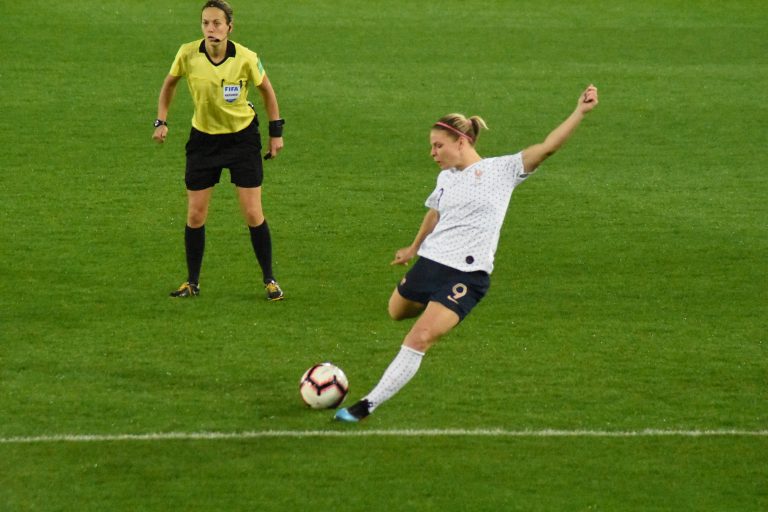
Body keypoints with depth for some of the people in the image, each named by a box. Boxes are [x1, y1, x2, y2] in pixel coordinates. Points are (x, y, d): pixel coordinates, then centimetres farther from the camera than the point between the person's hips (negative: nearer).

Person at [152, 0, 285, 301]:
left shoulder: (246, 59, -19)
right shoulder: (188, 54, -16)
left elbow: (266, 90, 0)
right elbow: (170, 84, 5)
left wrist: (276, 131, 1)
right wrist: (161, 121, -1)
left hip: (243, 138, -2)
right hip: (203, 138, 2)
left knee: (253, 214, -3)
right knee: (195, 215, 2)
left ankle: (269, 280, 12)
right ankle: (192, 283, 18)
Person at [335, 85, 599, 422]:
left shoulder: (501, 170, -5)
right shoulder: (445, 178, 12)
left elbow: (547, 147, -14)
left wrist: (580, 112, -24)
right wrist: (415, 248, 46)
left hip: (467, 275, -7)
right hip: (429, 263, 7)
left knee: (419, 339, -17)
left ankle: (368, 405, -14)